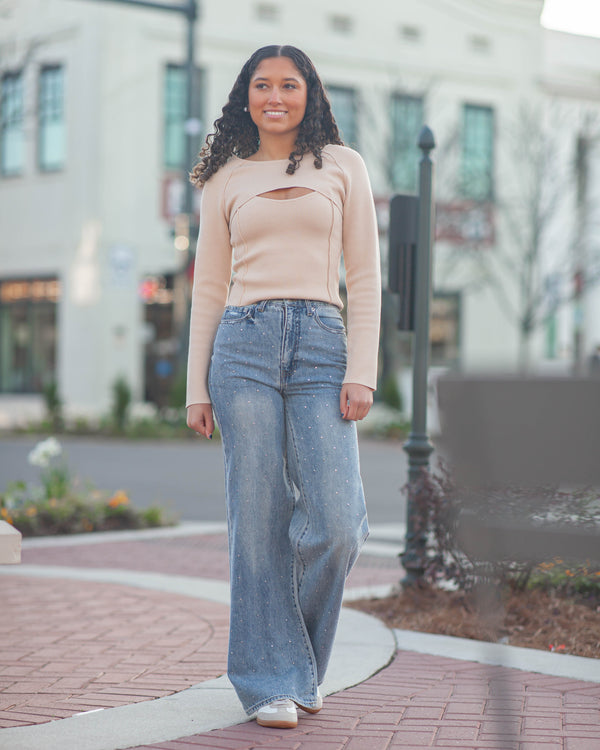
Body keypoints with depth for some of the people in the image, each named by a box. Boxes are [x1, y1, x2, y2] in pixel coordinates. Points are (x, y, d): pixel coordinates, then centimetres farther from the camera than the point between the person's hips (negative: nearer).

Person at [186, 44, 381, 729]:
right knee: (259, 521, -3)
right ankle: (271, 679, 7)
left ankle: (303, 665, 16)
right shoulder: (227, 179, 14)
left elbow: (364, 276, 8)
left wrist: (361, 371, -3)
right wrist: (197, 388, 7)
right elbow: (208, 288, 14)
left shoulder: (342, 166, 13)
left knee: (336, 525, -9)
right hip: (243, 348, 0)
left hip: (321, 347, 0)